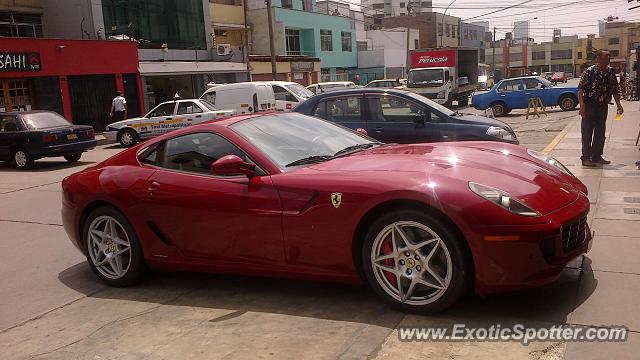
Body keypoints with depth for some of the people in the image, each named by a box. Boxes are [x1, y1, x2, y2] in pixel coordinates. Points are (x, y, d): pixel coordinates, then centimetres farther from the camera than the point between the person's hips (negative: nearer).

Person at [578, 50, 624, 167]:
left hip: (603, 106, 6)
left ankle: (597, 156, 22)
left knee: (600, 132, 11)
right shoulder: (589, 71, -10)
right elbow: (580, 89, -12)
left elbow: (615, 90, 13)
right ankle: (586, 158, 2)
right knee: (587, 132, -3)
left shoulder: (611, 72, 7)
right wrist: (582, 105, -21)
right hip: (590, 106, -6)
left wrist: (618, 104, 6)